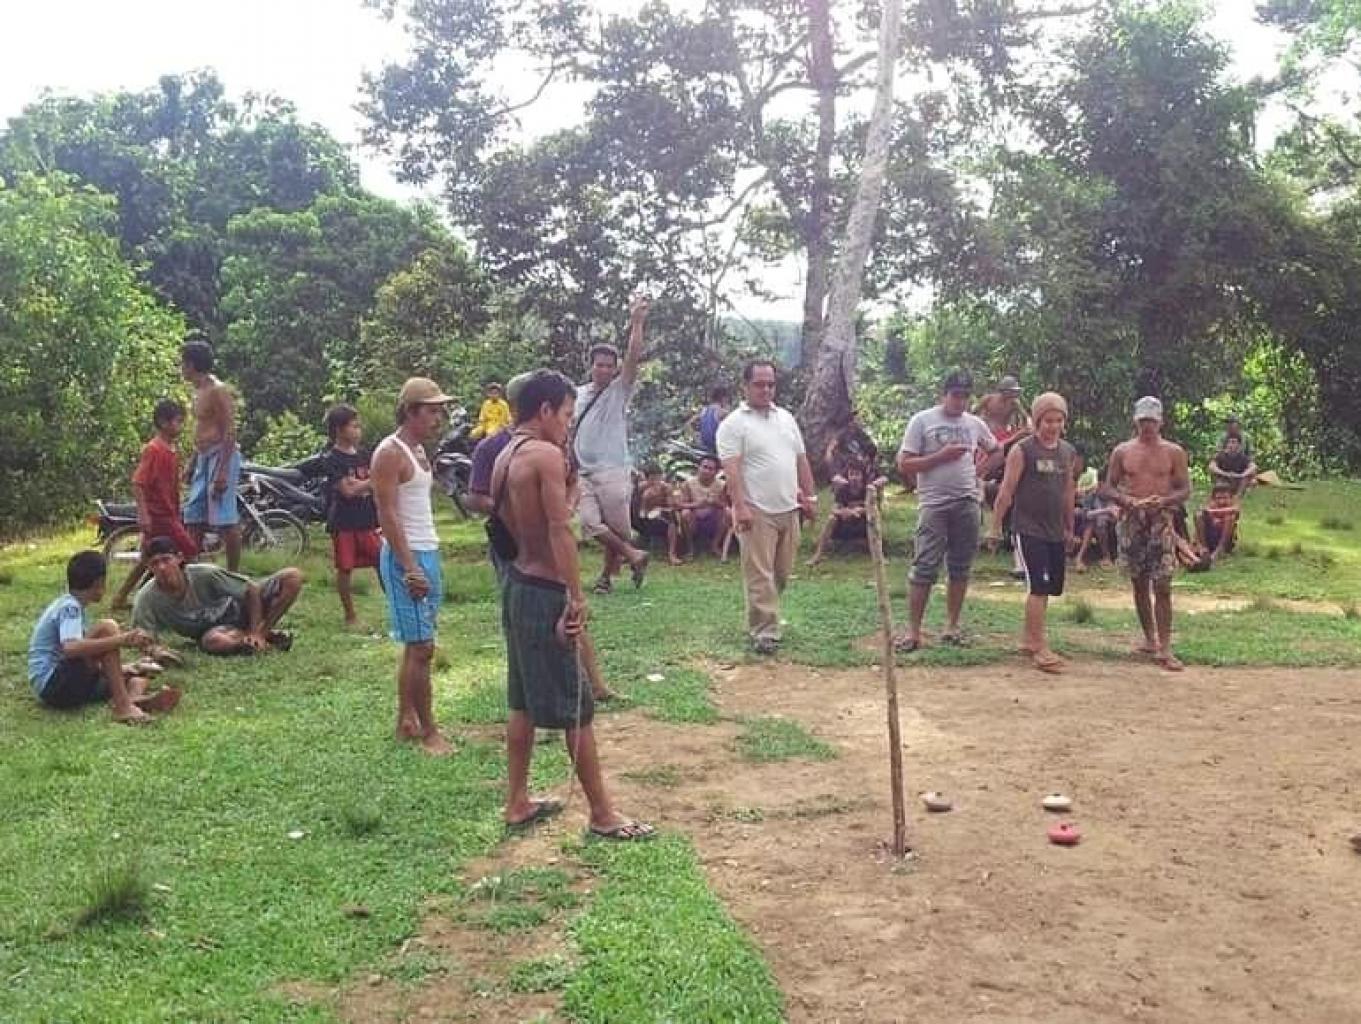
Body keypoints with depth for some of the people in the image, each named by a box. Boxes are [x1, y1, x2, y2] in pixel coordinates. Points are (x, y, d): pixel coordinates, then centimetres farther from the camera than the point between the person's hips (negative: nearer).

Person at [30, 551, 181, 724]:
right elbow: (70, 648, -29)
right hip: (52, 683, -10)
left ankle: (134, 698, -37)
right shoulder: (70, 607, -10)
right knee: (106, 627, -21)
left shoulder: (67, 605, 21)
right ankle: (122, 705, -33)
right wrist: (121, 640, -32)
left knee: (138, 678, 4)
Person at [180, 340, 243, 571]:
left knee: (226, 521, -9)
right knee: (193, 518, 12)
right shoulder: (199, 391, 17)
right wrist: (192, 464, 22)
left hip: (221, 457, -10)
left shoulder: (218, 391, -13)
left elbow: (230, 432, -18)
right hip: (203, 459, 10)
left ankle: (233, 574, -4)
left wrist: (223, 471, -23)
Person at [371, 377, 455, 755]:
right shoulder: (390, 453, -13)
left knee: (415, 646, 13)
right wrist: (410, 568, -22)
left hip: (427, 553, 9)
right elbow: (387, 515, -18)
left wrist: (429, 560, 17)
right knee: (422, 647, -6)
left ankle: (406, 722, 21)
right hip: (406, 557, -9)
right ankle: (427, 731, 2)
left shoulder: (418, 450, 15)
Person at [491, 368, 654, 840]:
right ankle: (602, 814, 12)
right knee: (577, 708, 1)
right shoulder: (547, 454, -17)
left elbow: (513, 526, 12)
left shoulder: (504, 458, 10)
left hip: (517, 584, 9)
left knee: (523, 702, 18)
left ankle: (517, 803, 28)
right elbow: (561, 530, -25)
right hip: (546, 593, -9)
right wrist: (576, 597, -24)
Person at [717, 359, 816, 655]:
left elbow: (802, 461, 18)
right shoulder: (734, 423, -6)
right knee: (760, 575, -6)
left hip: (789, 509, 7)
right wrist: (740, 506, -24)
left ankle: (760, 618, 28)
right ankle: (764, 632, -2)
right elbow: (732, 470, -15)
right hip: (757, 512, -6)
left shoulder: (786, 418, 15)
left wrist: (810, 497, 12)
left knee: (781, 574, 12)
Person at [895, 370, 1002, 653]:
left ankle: (952, 627, 18)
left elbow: (997, 451, 26)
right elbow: (904, 465, -8)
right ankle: (913, 631, -4)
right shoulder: (922, 421, -4)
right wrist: (942, 456, -16)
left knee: (960, 569, 9)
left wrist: (978, 470, 8)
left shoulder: (975, 424, 10)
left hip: (967, 504, 5)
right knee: (924, 569, -7)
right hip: (934, 505, -5)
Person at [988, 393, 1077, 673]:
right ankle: (1040, 649, -8)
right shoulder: (1022, 450, -8)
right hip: (1028, 529, -7)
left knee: (1048, 588, 11)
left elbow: (1069, 491, 18)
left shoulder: (1068, 452, 10)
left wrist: (1069, 527, 21)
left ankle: (1028, 639, 25)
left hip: (1055, 532, 7)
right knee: (1039, 587, -11)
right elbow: (1006, 491, -9)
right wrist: (995, 525, -10)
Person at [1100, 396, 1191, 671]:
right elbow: (1108, 487, 7)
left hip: (1161, 520, -2)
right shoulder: (1122, 451, 7)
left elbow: (1185, 490, 3)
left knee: (1162, 586, -9)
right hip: (1131, 520, 3)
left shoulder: (1174, 452, 3)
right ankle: (1150, 639, 25)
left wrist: (1163, 500, -17)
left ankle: (1164, 648, -8)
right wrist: (1125, 500, -14)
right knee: (1139, 583, 11)